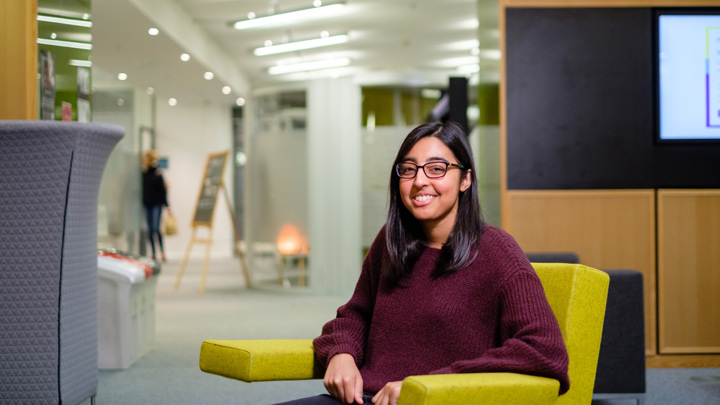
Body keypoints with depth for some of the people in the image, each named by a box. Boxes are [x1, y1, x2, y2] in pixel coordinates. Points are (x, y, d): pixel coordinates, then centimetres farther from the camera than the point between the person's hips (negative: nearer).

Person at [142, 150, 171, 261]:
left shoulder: (157, 174, -5)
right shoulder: (143, 174, 5)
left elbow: (163, 191, -4)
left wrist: (167, 205, -7)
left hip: (156, 204, -4)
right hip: (147, 205, 4)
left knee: (156, 229, -10)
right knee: (150, 230, 5)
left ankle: (162, 252, -2)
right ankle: (153, 253, 11)